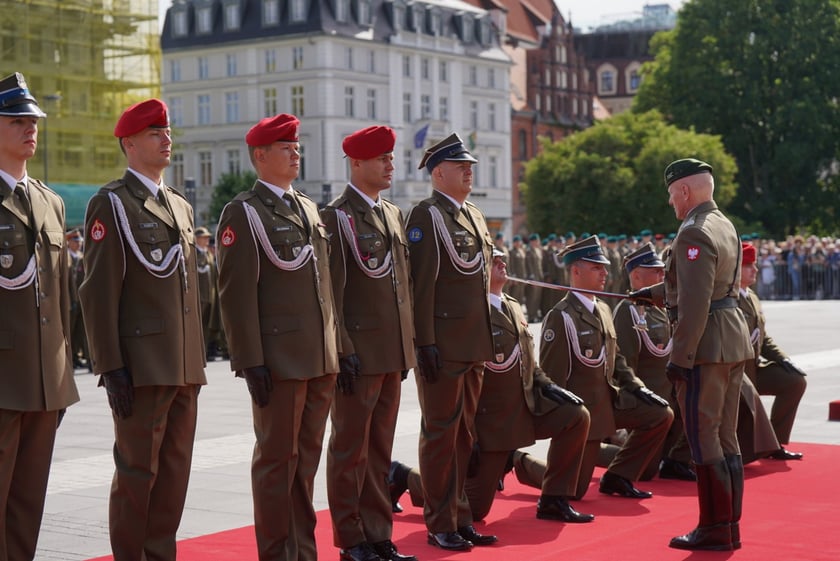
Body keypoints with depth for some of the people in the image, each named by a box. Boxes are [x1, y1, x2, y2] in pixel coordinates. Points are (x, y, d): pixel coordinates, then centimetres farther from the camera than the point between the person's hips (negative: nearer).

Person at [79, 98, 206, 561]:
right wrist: (111, 366, -16)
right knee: (137, 473, -1)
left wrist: (197, 359, 16)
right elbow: (98, 292, -11)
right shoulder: (111, 204, -6)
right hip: (142, 366, -7)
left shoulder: (180, 206, 17)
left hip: (184, 367, 7)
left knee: (175, 471, 10)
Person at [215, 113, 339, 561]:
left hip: (321, 360, 7)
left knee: (306, 459, 12)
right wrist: (251, 363, -17)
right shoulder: (243, 213, -7)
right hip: (279, 360, -7)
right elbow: (237, 293, -12)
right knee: (276, 460, 1)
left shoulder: (309, 209, 16)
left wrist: (338, 348, 15)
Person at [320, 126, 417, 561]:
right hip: (359, 353, -7)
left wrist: (409, 344, 15)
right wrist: (343, 351, -16)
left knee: (380, 449, 12)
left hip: (393, 353, 7)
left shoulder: (393, 214, 15)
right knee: (350, 449, 2)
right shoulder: (336, 217, -8)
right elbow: (331, 292, -12)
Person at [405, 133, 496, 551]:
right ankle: (440, 525, 7)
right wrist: (424, 343, -19)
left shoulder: (474, 215, 16)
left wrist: (486, 339, 18)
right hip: (443, 344, -8)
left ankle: (461, 517, 20)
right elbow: (420, 284, -15)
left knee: (465, 434, 13)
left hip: (474, 344, 8)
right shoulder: (425, 216, -9)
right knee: (441, 434, -1)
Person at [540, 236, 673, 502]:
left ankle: (616, 478, 6)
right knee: (573, 490, -3)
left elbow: (615, 358, 18)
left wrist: (637, 387, 3)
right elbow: (551, 375, -18)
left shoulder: (604, 310, 9)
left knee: (661, 414, -5)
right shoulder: (560, 316, -17)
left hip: (608, 399, 8)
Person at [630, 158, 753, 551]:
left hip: (705, 346, -10)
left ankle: (715, 530, 1)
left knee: (703, 440, -3)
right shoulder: (724, 226, 14)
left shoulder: (694, 233, -16)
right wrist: (654, 293, 36)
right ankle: (729, 526, 19)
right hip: (734, 342, 10)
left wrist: (679, 358, -19)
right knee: (725, 438, 13)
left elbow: (694, 304, -22)